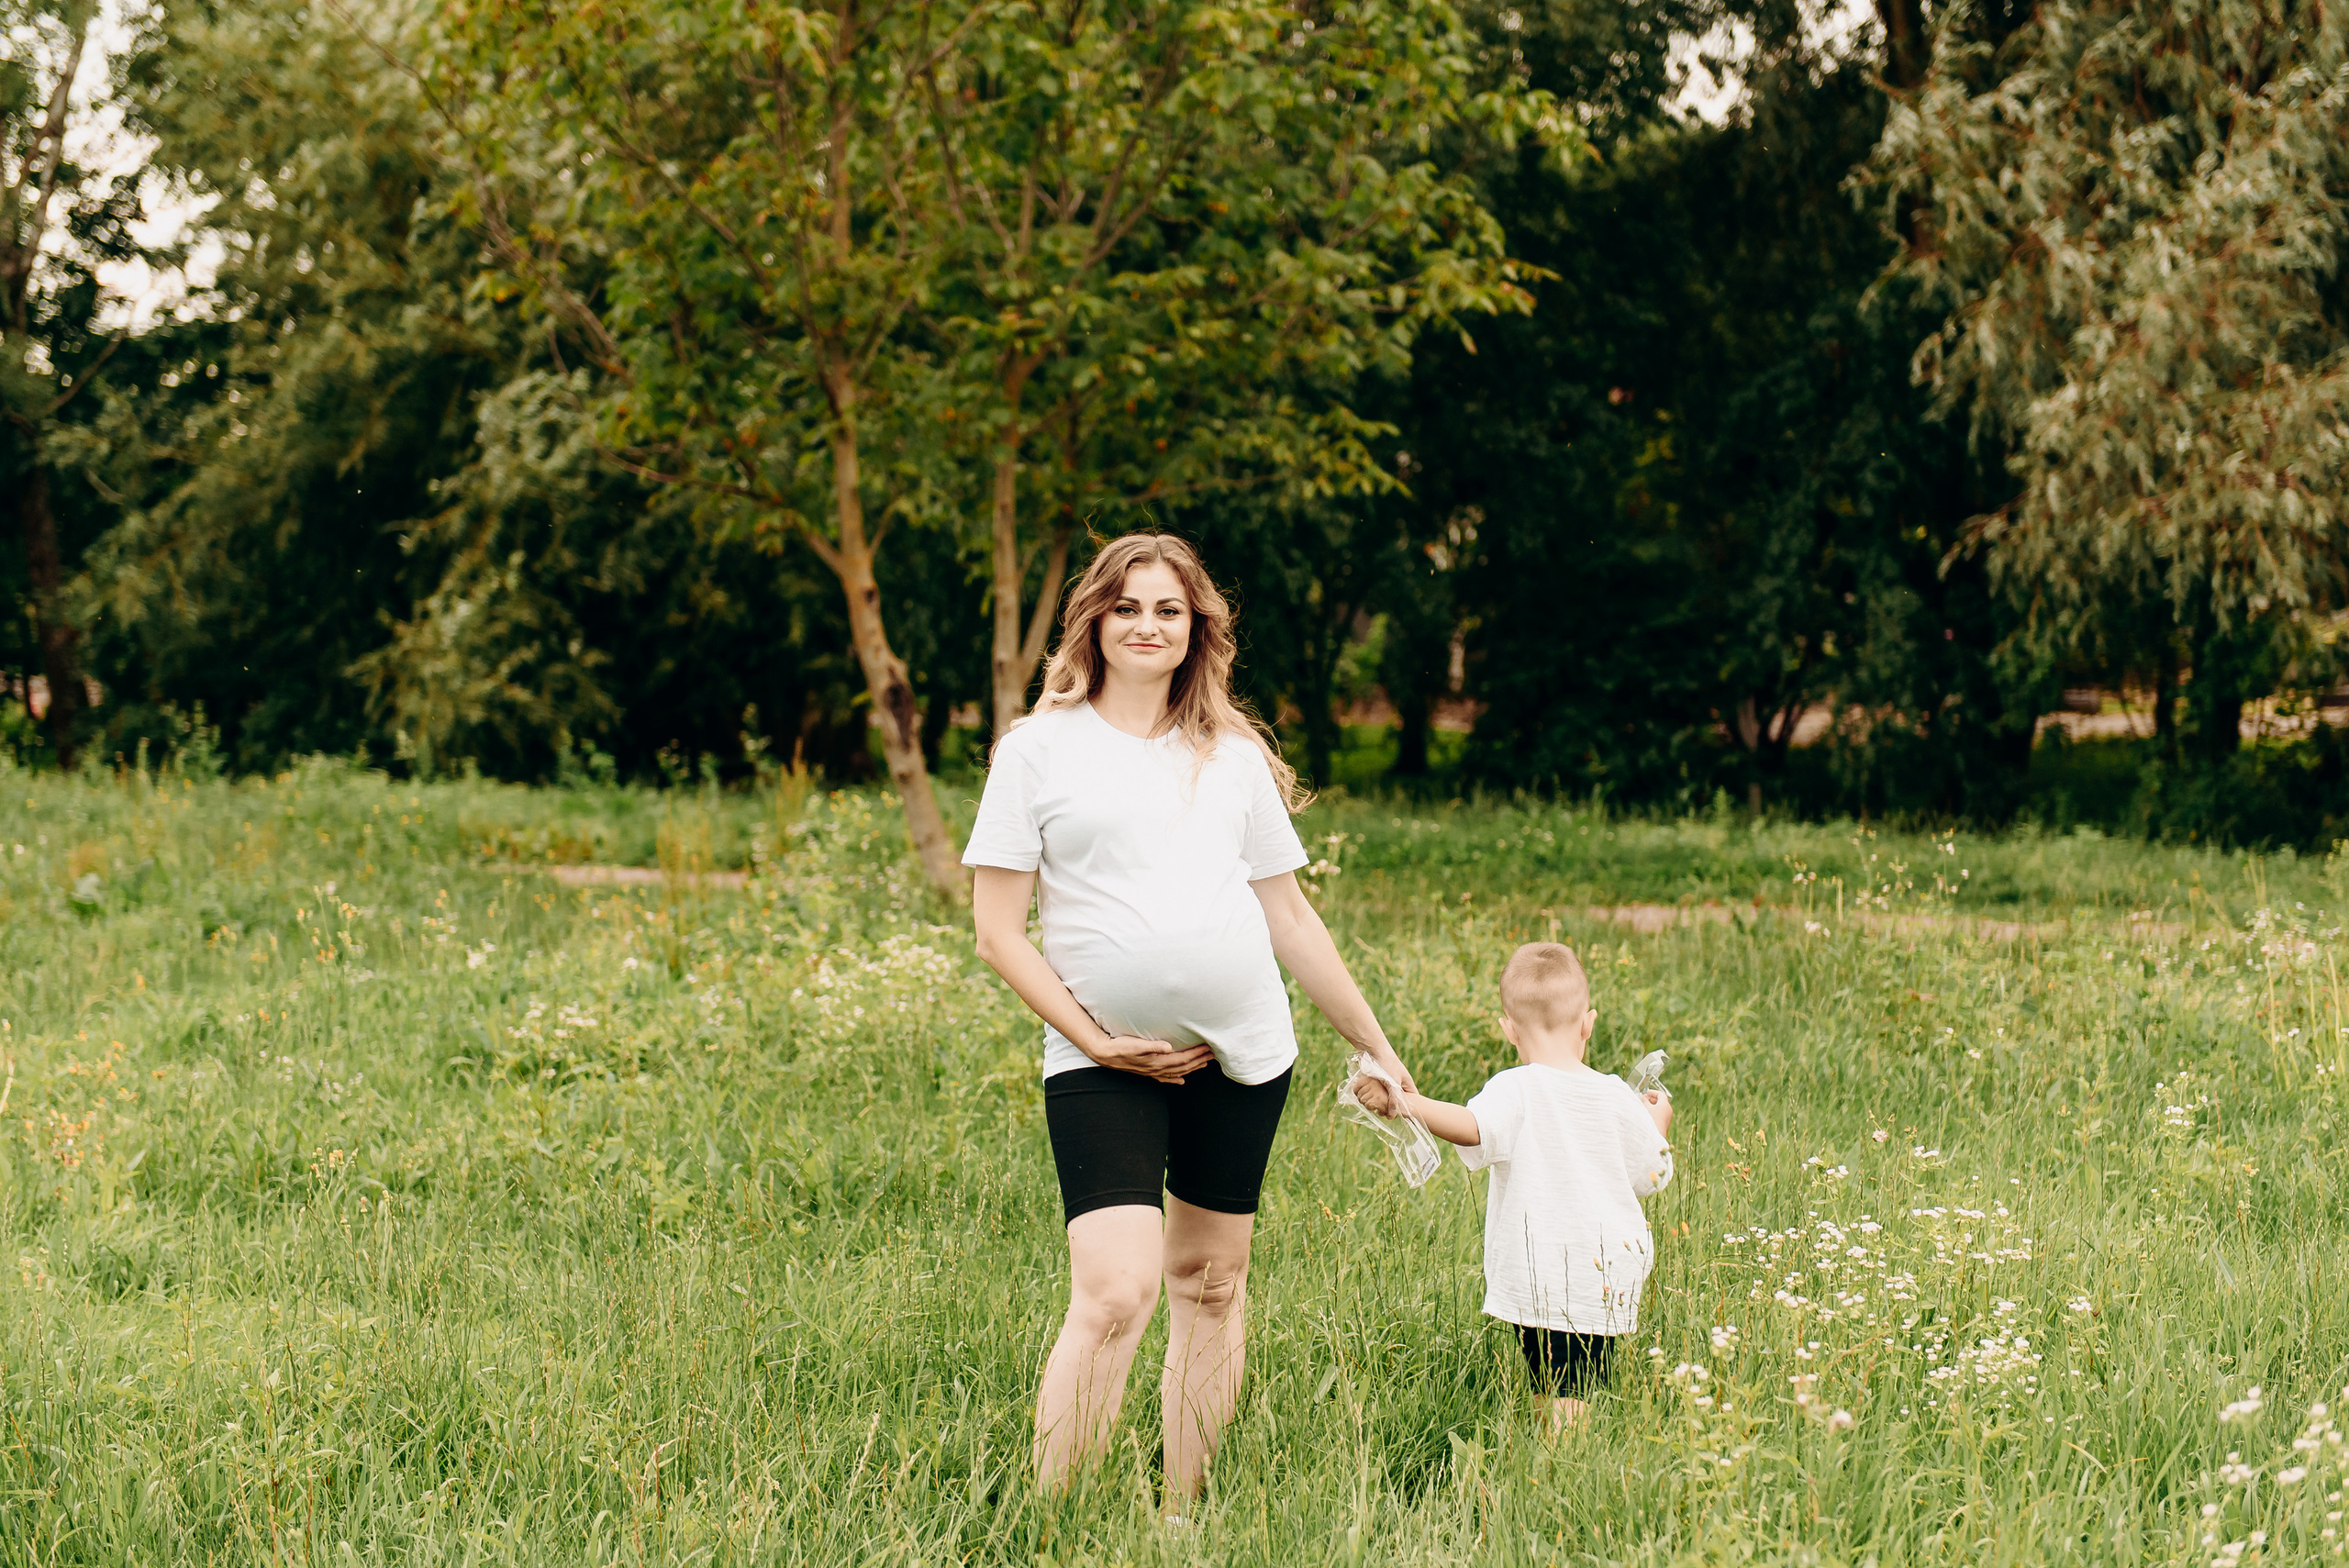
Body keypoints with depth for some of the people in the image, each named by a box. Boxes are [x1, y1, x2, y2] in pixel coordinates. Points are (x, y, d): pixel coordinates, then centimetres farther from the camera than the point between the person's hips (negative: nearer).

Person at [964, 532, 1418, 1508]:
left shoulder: (1235, 757, 11)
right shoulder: (1040, 749, 1)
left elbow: (1290, 916, 18)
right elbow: (997, 929, -1)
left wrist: (1377, 1049, 19)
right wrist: (1097, 1041, -9)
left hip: (1241, 1051, 4)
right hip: (1103, 1061, -4)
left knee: (1211, 1282, 9)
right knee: (1114, 1294, -16)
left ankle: (1182, 1517, 21)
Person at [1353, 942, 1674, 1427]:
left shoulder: (1515, 1091, -9)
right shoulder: (1615, 1097, 4)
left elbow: (1475, 1128, -30)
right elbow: (1652, 1174, 15)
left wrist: (1410, 1105, -34)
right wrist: (1658, 1121, 32)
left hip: (1539, 1282, -3)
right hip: (1607, 1275, 3)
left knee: (1558, 1396, 1)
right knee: (1586, 1388, 4)